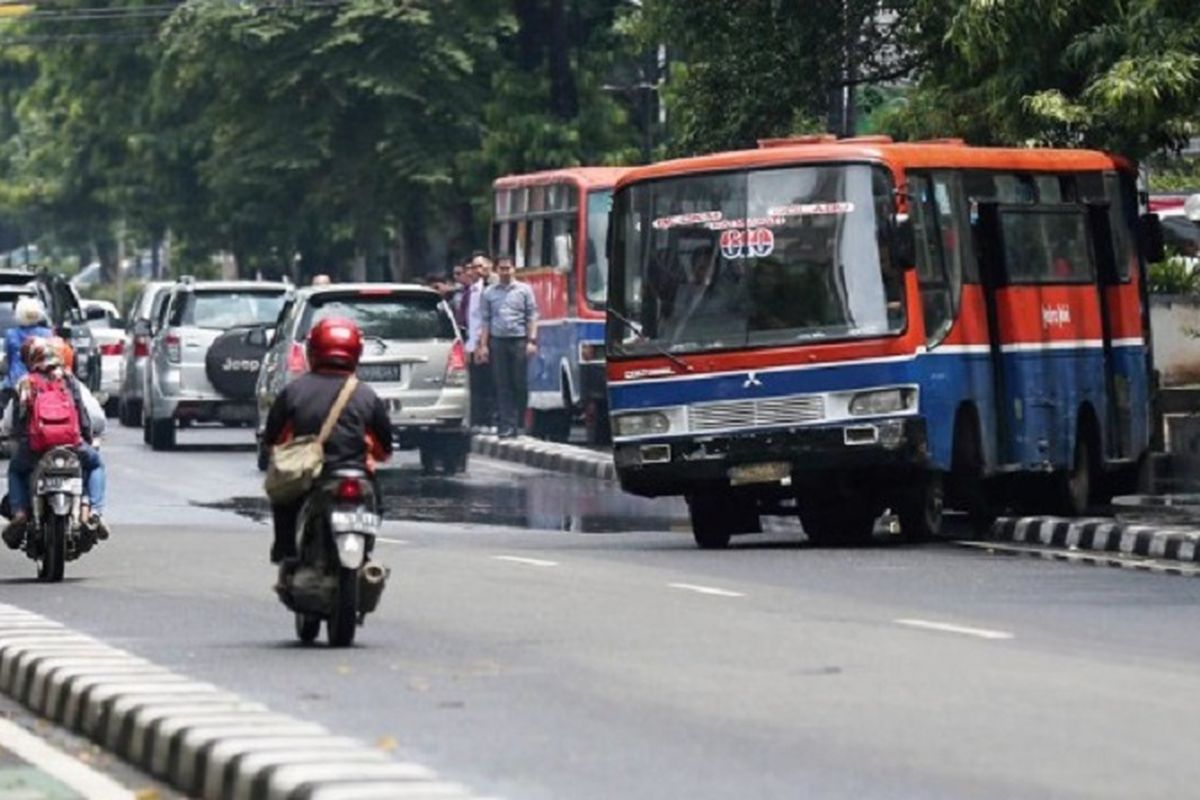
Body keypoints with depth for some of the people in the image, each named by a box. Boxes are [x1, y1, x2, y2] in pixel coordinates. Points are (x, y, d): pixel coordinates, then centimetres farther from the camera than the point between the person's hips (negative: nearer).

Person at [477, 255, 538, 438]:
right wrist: (483, 345, 4)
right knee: (503, 386, -1)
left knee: (520, 384, -1)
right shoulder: (489, 293, 12)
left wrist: (532, 341, -5)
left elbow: (532, 317, 4)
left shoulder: (524, 290, 7)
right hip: (497, 341, 2)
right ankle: (507, 425, -1)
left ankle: (520, 423, 9)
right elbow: (485, 320, 12)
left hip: (519, 341, -2)